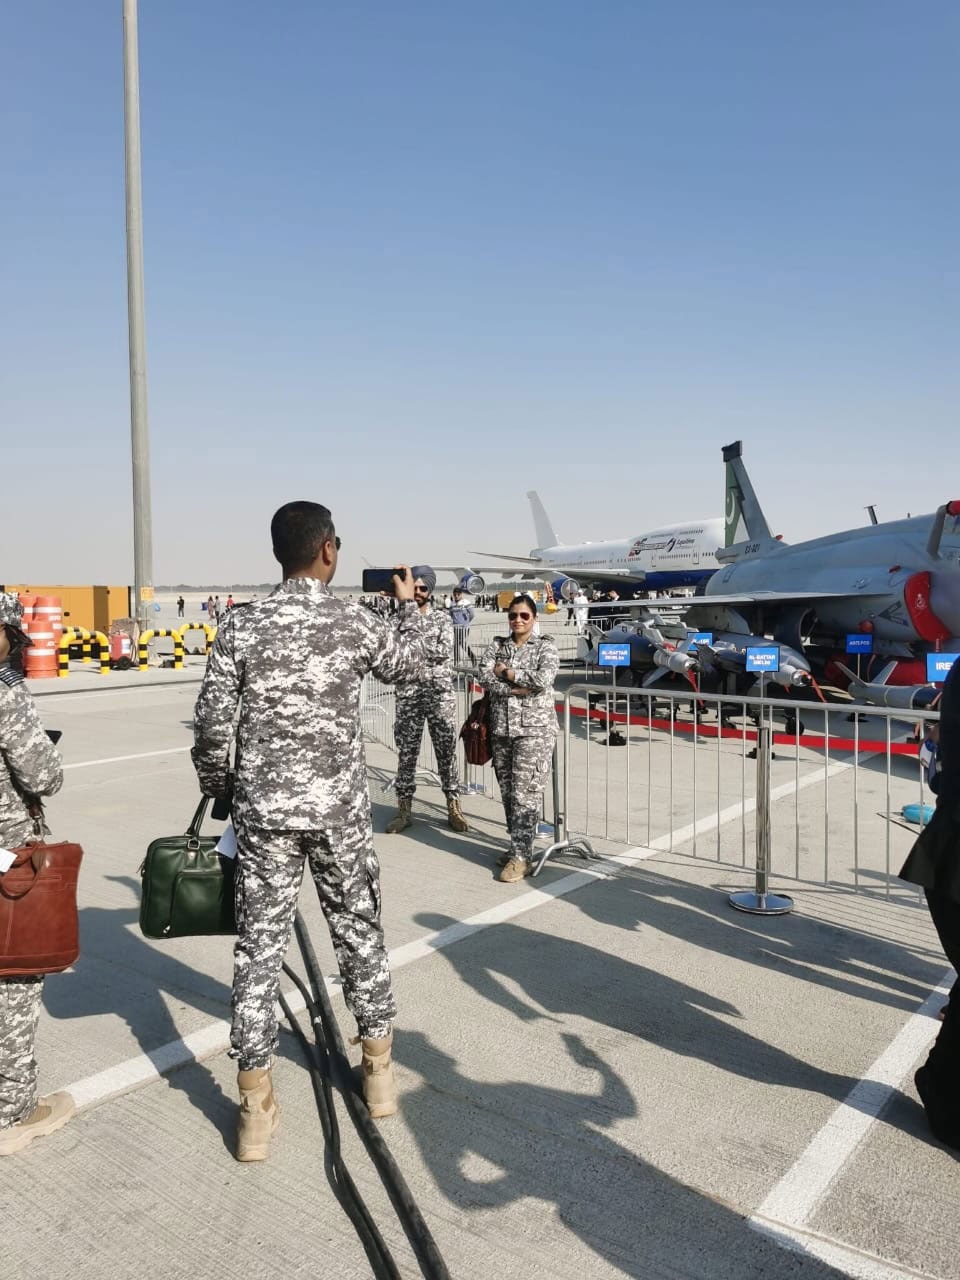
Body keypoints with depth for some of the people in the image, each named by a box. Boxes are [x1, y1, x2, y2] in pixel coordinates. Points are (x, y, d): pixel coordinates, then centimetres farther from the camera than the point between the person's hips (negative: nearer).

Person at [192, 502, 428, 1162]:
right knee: (360, 933, 16)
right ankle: (379, 1069, 32)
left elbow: (212, 723, -4)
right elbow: (411, 665, 14)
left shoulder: (242, 625, -4)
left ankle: (257, 1107, 16)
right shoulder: (354, 620, -5)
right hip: (339, 807, 0)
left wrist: (217, 786, 13)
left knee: (259, 948, 8)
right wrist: (408, 603, 29)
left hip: (264, 810, 1)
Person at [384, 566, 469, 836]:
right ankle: (404, 809, 16)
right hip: (407, 694, 1)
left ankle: (453, 808, 13)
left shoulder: (442, 620, 4)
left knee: (446, 751, 4)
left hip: (440, 693, -1)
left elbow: (445, 651, -11)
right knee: (406, 753, 5)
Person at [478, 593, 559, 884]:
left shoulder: (545, 647, 1)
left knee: (525, 793, -7)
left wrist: (506, 672, -9)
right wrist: (516, 688, -16)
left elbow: (544, 680, -16)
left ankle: (521, 857, -4)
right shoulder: (496, 646, 10)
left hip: (534, 729, -4)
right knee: (507, 792, 9)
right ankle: (517, 847, 22)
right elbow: (484, 678, -5)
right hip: (501, 728, 4)